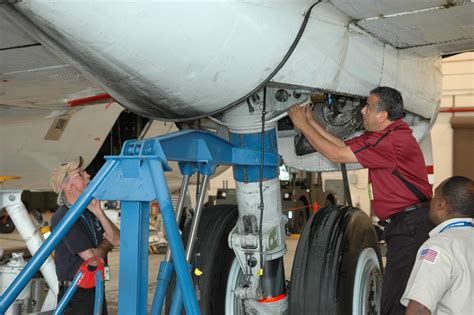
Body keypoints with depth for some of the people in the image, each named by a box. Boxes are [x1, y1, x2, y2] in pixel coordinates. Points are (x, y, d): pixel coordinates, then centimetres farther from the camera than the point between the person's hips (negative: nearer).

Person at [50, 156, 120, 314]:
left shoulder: (90, 210, 7)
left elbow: (117, 239, -1)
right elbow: (92, 257, -20)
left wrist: (98, 212, -12)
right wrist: (107, 243, 0)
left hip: (97, 291, 8)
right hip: (76, 297, -7)